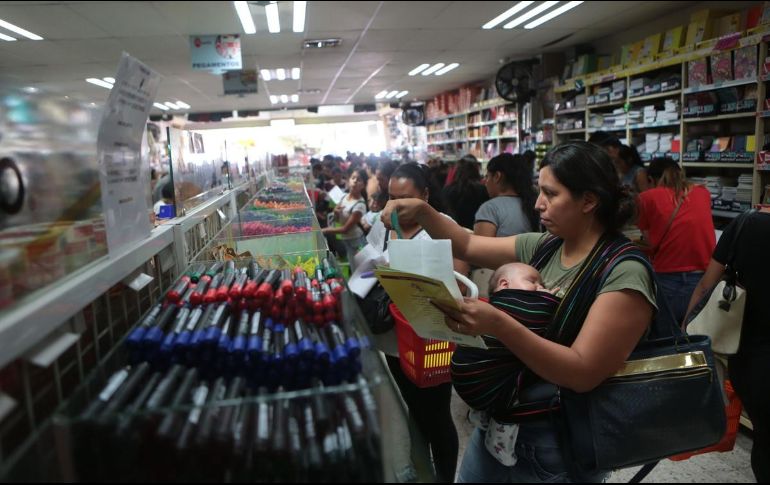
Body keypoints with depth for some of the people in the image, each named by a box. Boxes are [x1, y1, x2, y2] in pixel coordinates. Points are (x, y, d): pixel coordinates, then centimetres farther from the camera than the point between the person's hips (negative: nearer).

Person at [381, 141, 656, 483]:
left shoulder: (624, 274, -21)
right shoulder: (542, 247, -1)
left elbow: (584, 373, -27)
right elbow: (467, 247, 6)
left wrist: (498, 325, -37)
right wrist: (422, 212, -9)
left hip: (558, 443, -6)